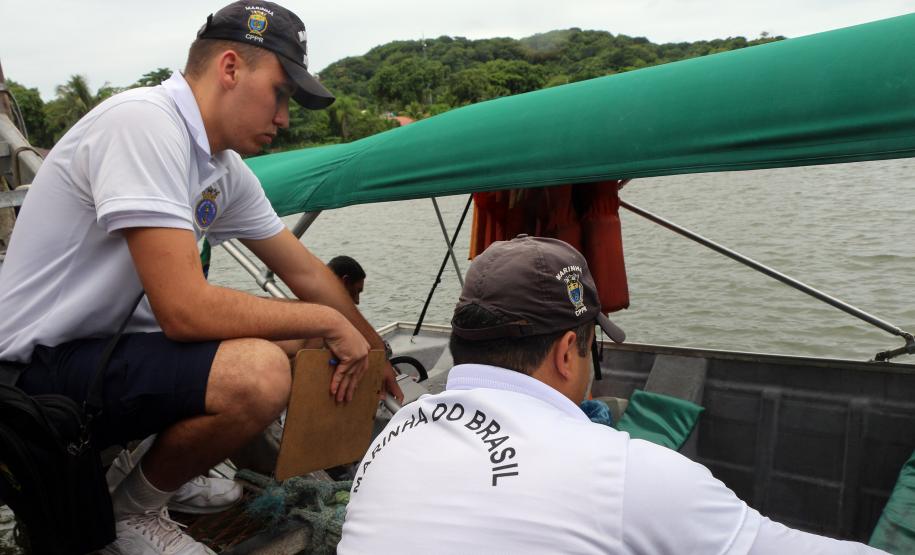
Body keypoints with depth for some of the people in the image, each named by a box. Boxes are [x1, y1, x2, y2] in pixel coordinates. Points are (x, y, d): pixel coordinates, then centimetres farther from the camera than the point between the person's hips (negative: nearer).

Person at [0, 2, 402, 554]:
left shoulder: (226, 171, 3)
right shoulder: (145, 122, -23)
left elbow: (303, 269, 12)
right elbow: (185, 310, -30)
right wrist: (328, 322, -17)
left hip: (111, 347, 9)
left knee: (291, 353, 8)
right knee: (260, 372, -30)